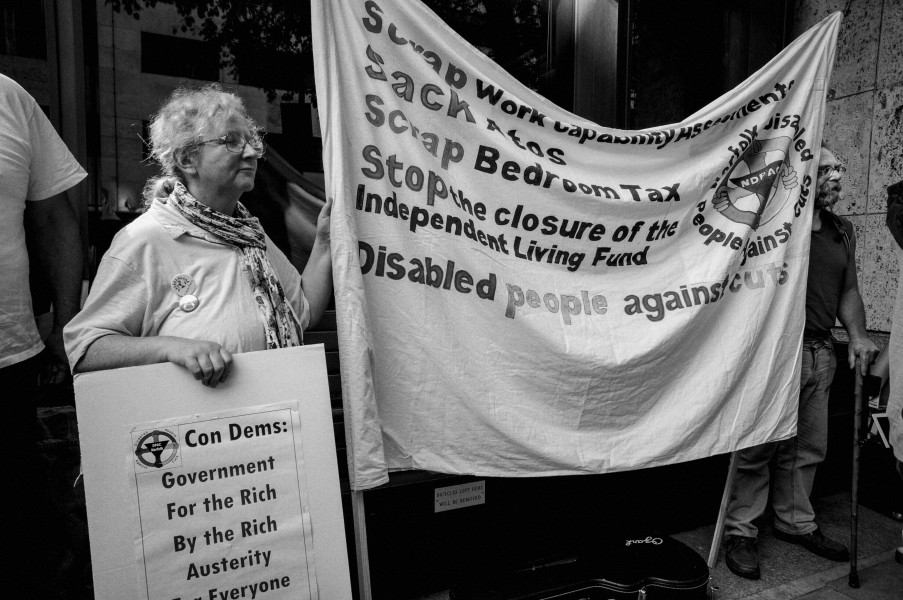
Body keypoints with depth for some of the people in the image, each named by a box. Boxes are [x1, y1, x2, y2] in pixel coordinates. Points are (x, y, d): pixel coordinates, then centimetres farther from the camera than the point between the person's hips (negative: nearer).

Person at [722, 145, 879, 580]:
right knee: (757, 449, -2)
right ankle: (740, 532, 11)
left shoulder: (843, 231, 16)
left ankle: (796, 522, 33)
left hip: (820, 354, 7)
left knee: (808, 447, 15)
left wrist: (857, 334, 5)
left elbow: (848, 290, 19)